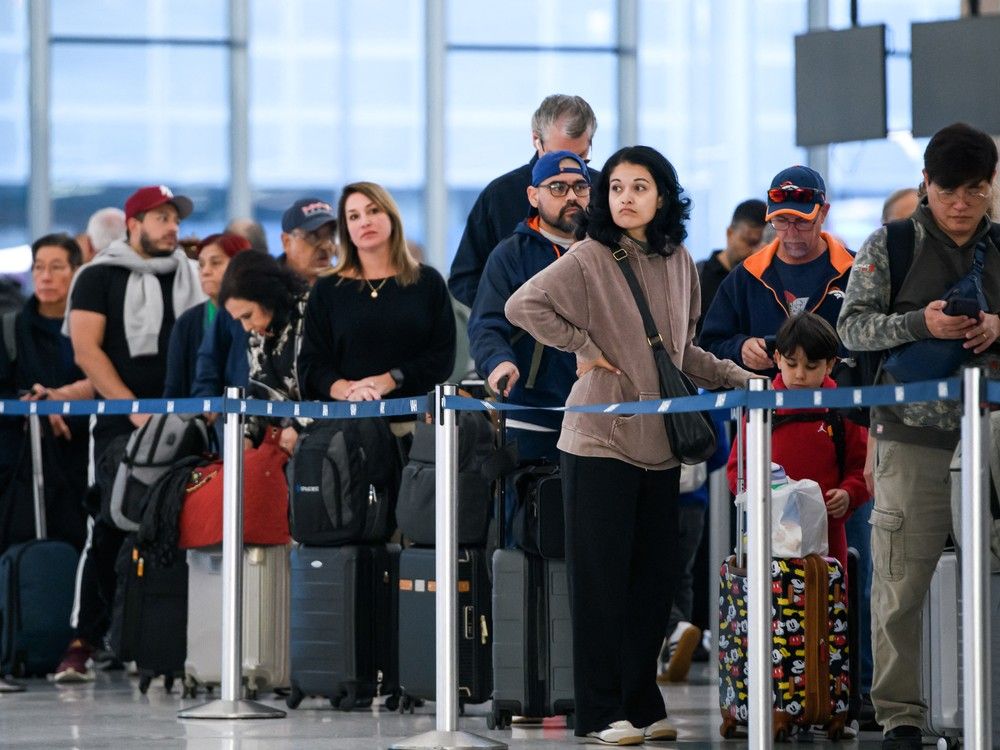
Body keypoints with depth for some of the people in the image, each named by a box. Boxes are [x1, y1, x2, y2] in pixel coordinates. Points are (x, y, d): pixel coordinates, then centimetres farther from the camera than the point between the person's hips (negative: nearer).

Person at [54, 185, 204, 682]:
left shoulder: (192, 277, 16)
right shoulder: (99, 277, 4)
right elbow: (86, 350, -5)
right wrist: (134, 408, -13)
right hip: (119, 427, -4)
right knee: (107, 533, -9)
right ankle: (82, 644, -7)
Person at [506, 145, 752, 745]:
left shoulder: (678, 262, 10)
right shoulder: (591, 259, -7)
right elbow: (523, 305, -15)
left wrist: (741, 378, 10)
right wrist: (584, 348, -13)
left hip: (660, 441, 5)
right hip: (601, 439, -5)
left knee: (656, 575, 7)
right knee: (603, 577, -1)